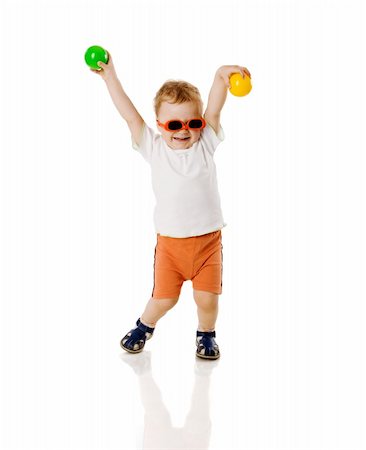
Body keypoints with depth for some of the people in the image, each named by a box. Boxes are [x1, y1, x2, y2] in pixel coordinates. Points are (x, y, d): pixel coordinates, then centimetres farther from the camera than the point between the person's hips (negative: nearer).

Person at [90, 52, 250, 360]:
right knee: (164, 298, 2)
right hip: (170, 242, 0)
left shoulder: (205, 144, 0)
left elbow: (214, 109, -13)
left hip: (208, 239, 0)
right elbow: (130, 115, -2)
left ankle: (206, 334, 31)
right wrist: (110, 76, -3)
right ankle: (144, 326, 35)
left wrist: (221, 76, -30)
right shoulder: (154, 148, 0)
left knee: (207, 298, -1)